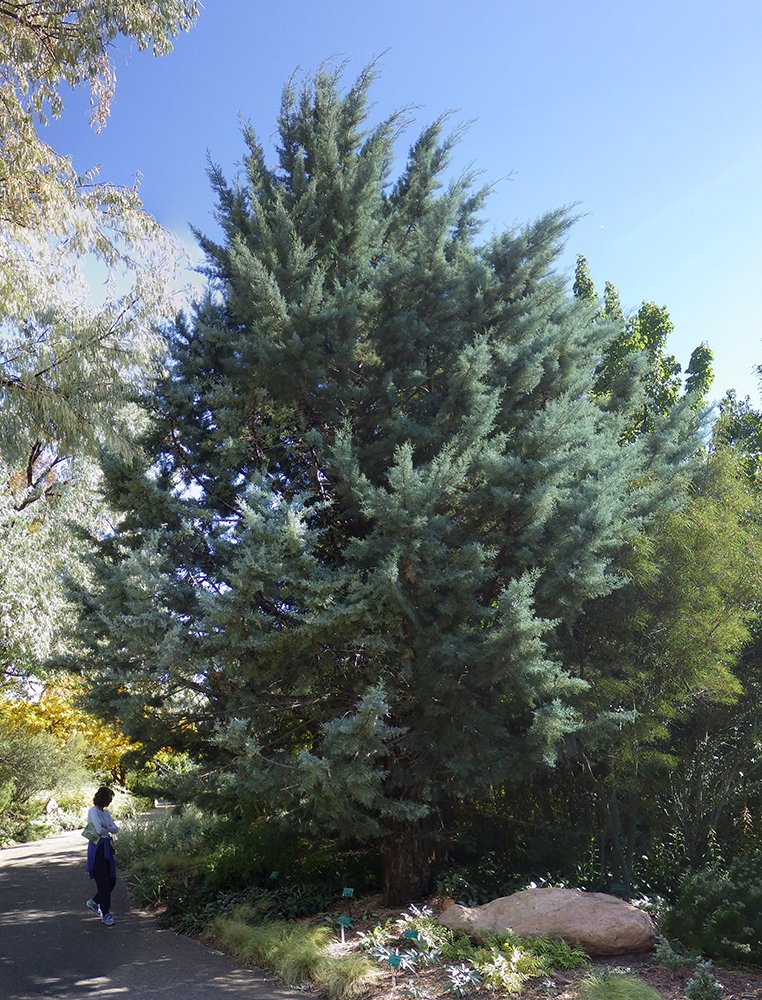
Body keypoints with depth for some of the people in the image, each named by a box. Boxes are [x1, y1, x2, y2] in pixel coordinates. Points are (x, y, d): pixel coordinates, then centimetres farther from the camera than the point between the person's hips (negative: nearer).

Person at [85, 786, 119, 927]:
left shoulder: (105, 812, 13)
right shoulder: (93, 811, -13)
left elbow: (115, 828, 5)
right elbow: (99, 830, -23)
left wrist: (106, 828, -15)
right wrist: (107, 830, -2)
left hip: (107, 847, 8)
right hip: (97, 848, -8)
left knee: (112, 880, 9)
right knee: (104, 882, -4)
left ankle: (94, 902, 30)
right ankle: (105, 914, 5)